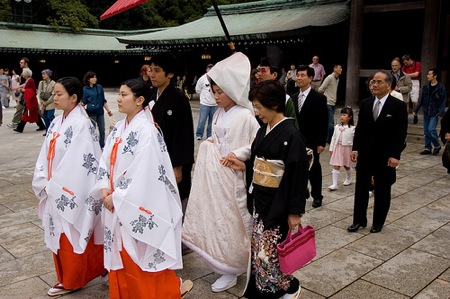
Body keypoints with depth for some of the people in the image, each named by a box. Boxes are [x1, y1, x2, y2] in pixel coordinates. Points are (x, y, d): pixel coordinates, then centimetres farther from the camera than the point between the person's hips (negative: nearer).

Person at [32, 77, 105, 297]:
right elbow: (46, 155, 9)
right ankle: (68, 278, 35)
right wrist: (44, 182, -2)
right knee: (60, 236, 18)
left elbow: (78, 162, -21)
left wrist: (54, 186, -15)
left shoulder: (81, 124, -18)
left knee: (73, 236, 8)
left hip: (72, 193, -8)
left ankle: (72, 281, 26)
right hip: (56, 192, 8)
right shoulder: (56, 122, 7)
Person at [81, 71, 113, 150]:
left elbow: (103, 100, 11)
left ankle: (102, 146, 23)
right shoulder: (85, 89, -3)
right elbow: (83, 101, 0)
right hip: (91, 113, -3)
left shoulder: (99, 87, 5)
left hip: (100, 112, 3)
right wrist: (82, 105, -22)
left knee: (102, 130, 8)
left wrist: (108, 111, 11)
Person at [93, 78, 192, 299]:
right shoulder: (118, 128, 8)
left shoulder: (146, 131, -17)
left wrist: (117, 197, -16)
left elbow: (143, 174, -22)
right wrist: (104, 188, -6)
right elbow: (106, 160, 10)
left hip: (137, 207, -8)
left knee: (140, 256, 5)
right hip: (116, 203, 8)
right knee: (120, 255, 19)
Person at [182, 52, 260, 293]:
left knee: (230, 222, 4)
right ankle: (225, 265, 32)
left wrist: (237, 155, -19)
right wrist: (209, 145, 1)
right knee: (215, 219, 14)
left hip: (232, 178, -8)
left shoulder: (245, 116, -16)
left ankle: (231, 271, 22)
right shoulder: (219, 113, 8)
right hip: (215, 176, 8)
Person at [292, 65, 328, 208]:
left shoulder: (319, 98, -7)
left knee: (314, 169, 7)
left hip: (311, 142, -4)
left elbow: (323, 123, -9)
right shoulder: (294, 97, 8)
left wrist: (321, 143, -13)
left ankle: (317, 196, 22)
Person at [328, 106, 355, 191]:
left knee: (347, 166, 17)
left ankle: (348, 179, 43)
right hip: (337, 148, 3)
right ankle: (334, 184, -3)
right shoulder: (337, 127, 1)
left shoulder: (352, 128, -10)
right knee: (336, 166, -3)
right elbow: (334, 138, 8)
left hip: (347, 148, -2)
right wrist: (331, 148, 9)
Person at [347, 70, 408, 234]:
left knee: (382, 191, 10)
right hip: (365, 154, 4)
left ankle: (378, 222, 25)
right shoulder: (365, 104, 5)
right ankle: (359, 220, 22)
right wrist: (355, 148, 0)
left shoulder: (398, 105, -7)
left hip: (385, 157, -3)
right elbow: (359, 128, 7)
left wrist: (395, 155, -15)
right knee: (361, 188, 9)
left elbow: (401, 133, -9)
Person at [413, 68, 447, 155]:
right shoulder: (426, 87, 7)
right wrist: (416, 110, 5)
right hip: (426, 112, 6)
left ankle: (437, 146, 7)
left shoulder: (441, 88, -8)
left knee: (431, 129, -14)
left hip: (435, 113, -5)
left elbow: (443, 101, -9)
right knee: (426, 131, 7)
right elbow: (421, 100, 11)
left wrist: (441, 113, -17)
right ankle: (427, 148, 17)